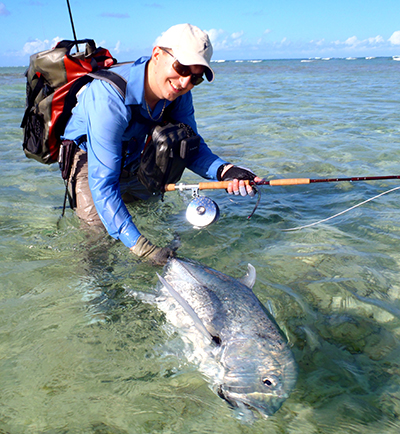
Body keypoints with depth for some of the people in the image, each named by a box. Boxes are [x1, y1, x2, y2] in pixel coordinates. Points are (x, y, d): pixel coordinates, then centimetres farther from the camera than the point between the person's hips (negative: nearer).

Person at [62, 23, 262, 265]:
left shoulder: (178, 91, -20)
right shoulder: (109, 97, -41)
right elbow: (102, 182, -43)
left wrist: (224, 171, -35)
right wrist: (140, 247, -50)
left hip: (132, 161, 6)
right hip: (88, 161, -6)